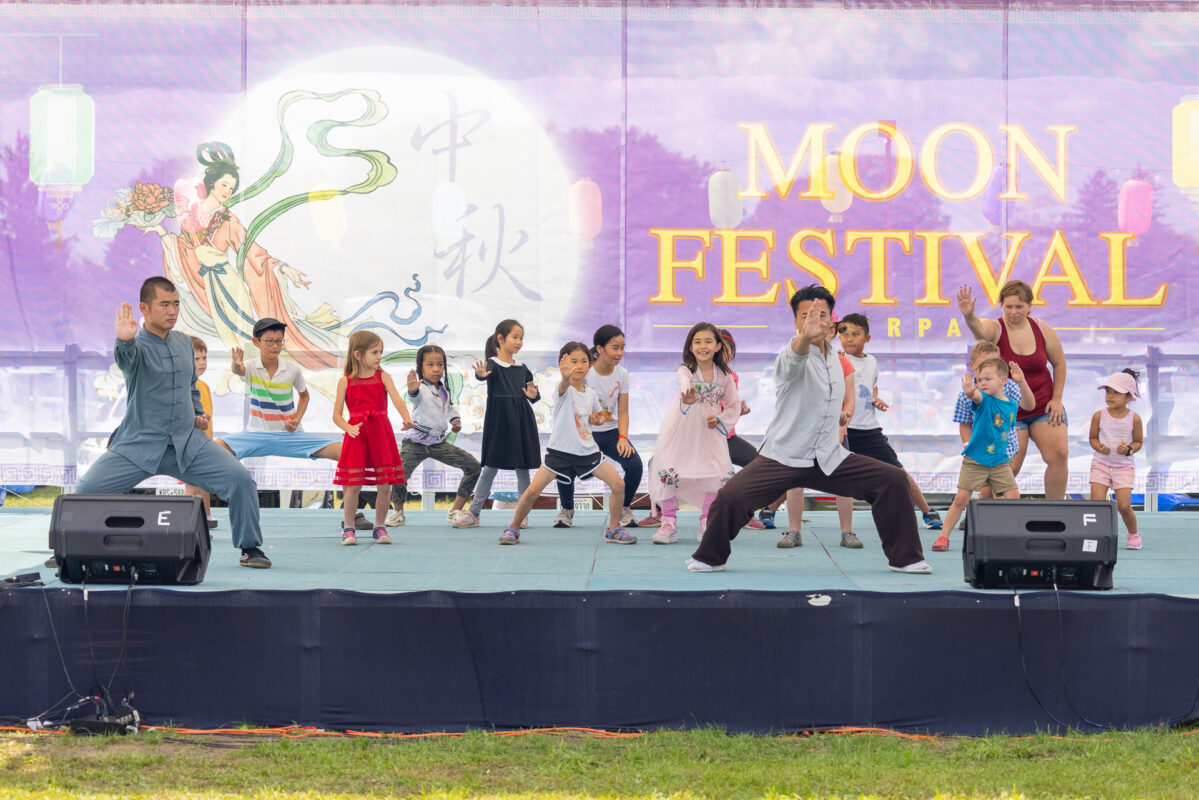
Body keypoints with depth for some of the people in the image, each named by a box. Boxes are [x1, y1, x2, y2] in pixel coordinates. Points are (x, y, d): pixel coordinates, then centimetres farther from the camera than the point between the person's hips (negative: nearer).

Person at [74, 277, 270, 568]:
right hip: (138, 444, -4)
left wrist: (198, 413, 9)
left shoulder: (184, 342, 10)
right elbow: (126, 357, -36)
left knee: (241, 480, -13)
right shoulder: (137, 345, -9)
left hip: (188, 443, 4)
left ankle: (250, 548, 5)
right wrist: (124, 340, -58)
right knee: (86, 490, -15)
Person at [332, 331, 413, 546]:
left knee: (384, 486, 2)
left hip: (381, 434, 2)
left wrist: (406, 419, -29)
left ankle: (380, 527, 17)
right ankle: (348, 528, 9)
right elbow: (337, 415, 3)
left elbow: (397, 400, -11)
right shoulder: (346, 381, 2)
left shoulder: (383, 377, 5)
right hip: (356, 435, -2)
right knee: (353, 485, -5)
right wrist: (349, 428, -16)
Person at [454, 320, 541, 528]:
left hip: (522, 420, 5)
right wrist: (481, 375, -53)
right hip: (498, 420, -4)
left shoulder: (522, 368, 11)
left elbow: (532, 391, 21)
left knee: (522, 468, 4)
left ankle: (523, 514, 10)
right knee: (490, 468, -2)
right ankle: (473, 513, 5)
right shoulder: (492, 364, -6)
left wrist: (533, 395, -3)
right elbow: (484, 374, -29)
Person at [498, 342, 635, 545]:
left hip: (588, 450, 4)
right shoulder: (564, 389, -10)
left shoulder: (591, 394, 7)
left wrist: (597, 419, 1)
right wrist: (566, 376, -61)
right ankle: (513, 528, 8)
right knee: (533, 490, -13)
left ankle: (613, 529, 11)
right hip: (560, 450, -4)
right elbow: (564, 385, -37)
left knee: (618, 484, -7)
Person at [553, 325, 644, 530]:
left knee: (635, 465, -22)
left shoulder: (622, 374, -1)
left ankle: (624, 509, 6)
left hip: (610, 431, 3)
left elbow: (623, 412, 1)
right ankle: (566, 510, 4)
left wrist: (622, 437, -16)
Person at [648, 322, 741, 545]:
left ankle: (707, 524, 13)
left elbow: (734, 405, 7)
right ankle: (669, 524, 8)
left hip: (710, 431, 2)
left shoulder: (724, 375, -6)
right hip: (681, 429, -2)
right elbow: (685, 384, -42)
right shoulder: (685, 370, -17)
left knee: (717, 472, -5)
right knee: (668, 472, -7)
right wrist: (687, 397, -65)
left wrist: (720, 420, -12)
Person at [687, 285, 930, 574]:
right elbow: (796, 355, -41)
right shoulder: (789, 356, -13)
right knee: (730, 497, -23)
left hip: (829, 458, 5)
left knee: (894, 480, -7)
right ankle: (710, 558, 4)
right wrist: (806, 336, -61)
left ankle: (904, 558, 7)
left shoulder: (835, 358, 9)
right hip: (782, 456, -5)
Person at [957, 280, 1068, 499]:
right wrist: (969, 317, -59)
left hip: (1044, 407, 3)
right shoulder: (996, 329, -11)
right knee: (1009, 468, -9)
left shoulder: (1043, 330, -1)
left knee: (1059, 455, -10)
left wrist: (1057, 399, 3)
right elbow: (980, 330, -36)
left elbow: (1059, 364, 11)